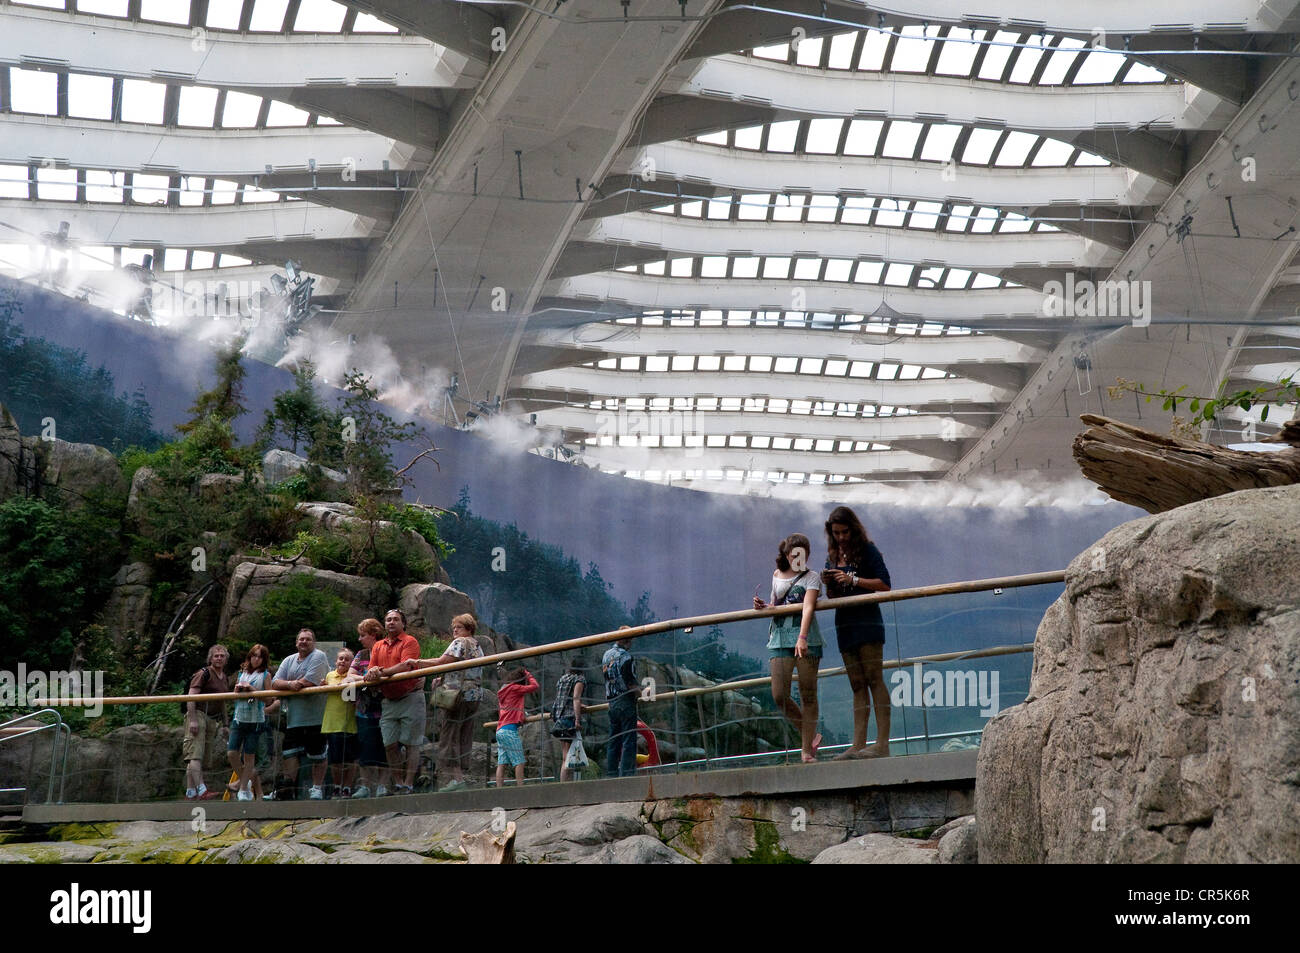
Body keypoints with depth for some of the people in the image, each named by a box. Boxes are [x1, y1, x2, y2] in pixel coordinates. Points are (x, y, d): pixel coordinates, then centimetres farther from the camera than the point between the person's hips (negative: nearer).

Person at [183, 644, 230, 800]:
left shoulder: (224, 678, 19)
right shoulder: (204, 674, -6)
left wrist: (224, 724, 25)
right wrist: (192, 720, -20)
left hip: (213, 720, 8)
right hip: (198, 715, -8)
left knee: (200, 757, 6)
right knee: (195, 755, -16)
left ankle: (190, 793, 8)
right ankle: (202, 790, -27)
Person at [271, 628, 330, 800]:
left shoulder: (318, 657, -4)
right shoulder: (289, 661, 15)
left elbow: (309, 682, -17)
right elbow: (275, 683, 5)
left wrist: (289, 684, -2)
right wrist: (290, 684, -15)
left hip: (314, 716, -6)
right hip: (293, 717, 6)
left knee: (317, 754, 0)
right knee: (289, 752, 2)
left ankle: (317, 788, 10)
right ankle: (288, 787, 6)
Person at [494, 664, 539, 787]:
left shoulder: (503, 690, 20)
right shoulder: (514, 688, -5)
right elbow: (535, 686, -3)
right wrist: (527, 673, 9)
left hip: (500, 730, 8)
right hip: (510, 730, -8)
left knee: (501, 763, 2)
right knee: (519, 762, -8)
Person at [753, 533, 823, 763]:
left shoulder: (811, 577, 0)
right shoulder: (777, 576, 15)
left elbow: (808, 607, -16)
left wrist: (802, 638, -30)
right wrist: (763, 606, 3)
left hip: (807, 640, -4)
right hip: (779, 639, 4)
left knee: (808, 694, 0)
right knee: (779, 695, -6)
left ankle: (808, 751, 7)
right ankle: (809, 736, 15)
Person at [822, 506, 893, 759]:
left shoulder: (867, 550, -1)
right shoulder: (833, 556, 16)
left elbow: (884, 584, -8)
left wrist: (853, 580, -16)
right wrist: (828, 583, -2)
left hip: (867, 621, -6)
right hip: (844, 623, 6)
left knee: (875, 680, -11)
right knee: (857, 686, 4)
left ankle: (882, 743, -16)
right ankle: (858, 745, 0)